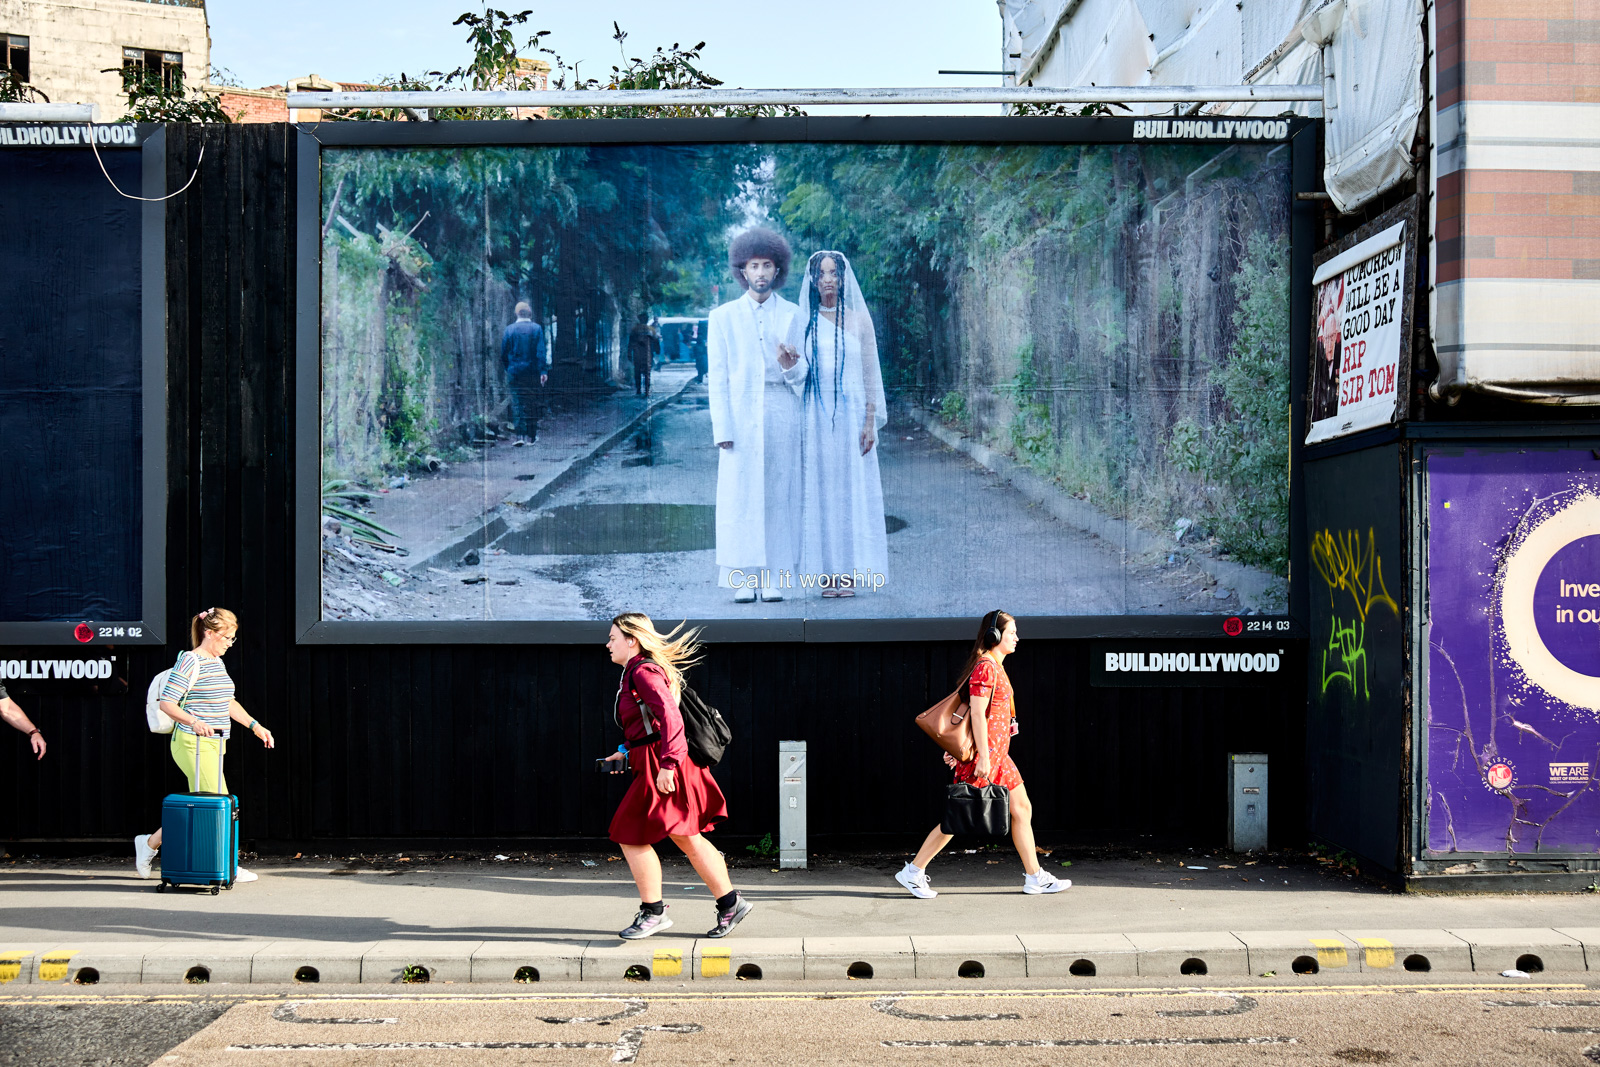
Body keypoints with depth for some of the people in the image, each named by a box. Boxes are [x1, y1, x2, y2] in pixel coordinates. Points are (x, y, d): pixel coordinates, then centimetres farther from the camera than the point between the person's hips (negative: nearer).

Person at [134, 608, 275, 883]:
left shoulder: (217, 663, 16)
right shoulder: (190, 662, -12)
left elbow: (228, 703, 25)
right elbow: (167, 703, -15)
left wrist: (255, 726, 20)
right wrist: (194, 722, -28)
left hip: (212, 745, 9)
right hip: (195, 744, -9)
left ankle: (149, 844, 21)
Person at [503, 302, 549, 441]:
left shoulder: (509, 329, -2)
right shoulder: (537, 328, -5)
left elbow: (503, 353, 1)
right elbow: (541, 352, -9)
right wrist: (543, 371, -8)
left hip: (514, 372, 0)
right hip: (532, 372, 0)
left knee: (517, 404, 1)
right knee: (532, 404, 10)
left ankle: (520, 435, -10)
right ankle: (532, 435, 16)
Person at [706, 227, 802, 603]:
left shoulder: (793, 315, 10)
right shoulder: (723, 317, 9)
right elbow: (717, 378, 6)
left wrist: (791, 368, -13)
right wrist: (722, 428, -4)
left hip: (782, 414, 1)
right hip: (741, 417, 0)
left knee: (778, 495, -1)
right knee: (740, 496, -4)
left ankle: (773, 579, 3)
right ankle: (744, 579, 0)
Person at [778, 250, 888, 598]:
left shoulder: (858, 318, 4)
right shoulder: (803, 320, 6)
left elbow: (870, 372, 3)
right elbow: (799, 371, 0)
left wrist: (870, 420, -4)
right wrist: (789, 362, -23)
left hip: (851, 412, 0)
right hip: (815, 413, 1)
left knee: (852, 487, 0)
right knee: (819, 487, 1)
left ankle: (848, 572, 6)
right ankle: (825, 571, 5)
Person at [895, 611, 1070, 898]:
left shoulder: (995, 666, 16)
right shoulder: (985, 667, -14)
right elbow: (977, 714, -20)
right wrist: (983, 758, -22)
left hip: (998, 755, 10)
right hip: (984, 753, -10)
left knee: (1022, 809, 9)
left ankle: (1035, 878, 14)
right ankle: (913, 872, 3)